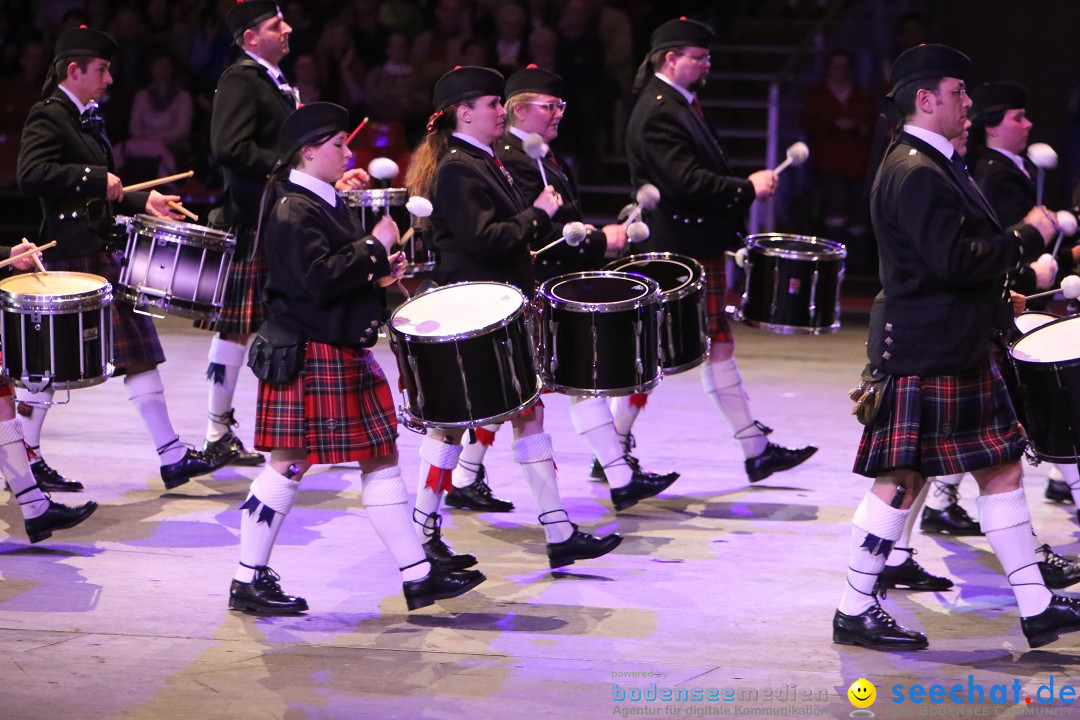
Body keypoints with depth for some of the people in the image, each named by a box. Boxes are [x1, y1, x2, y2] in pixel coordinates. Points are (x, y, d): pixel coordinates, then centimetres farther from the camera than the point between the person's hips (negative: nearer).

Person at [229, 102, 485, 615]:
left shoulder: (327, 203, 15)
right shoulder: (292, 211, -16)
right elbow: (319, 278, -27)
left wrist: (379, 271, 7)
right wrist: (376, 247, -20)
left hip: (344, 353, 10)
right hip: (308, 356, -10)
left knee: (380, 458, 9)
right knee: (290, 464, -4)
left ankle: (417, 575, 13)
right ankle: (248, 582, 6)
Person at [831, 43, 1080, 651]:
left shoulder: (936, 164, 15)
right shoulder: (915, 173, -18)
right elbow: (955, 261, -25)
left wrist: (995, 295, 15)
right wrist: (1027, 237, -17)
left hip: (962, 350, 11)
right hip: (924, 355, -11)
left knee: (1001, 466, 10)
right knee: (905, 477, -3)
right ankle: (856, 611, 7)